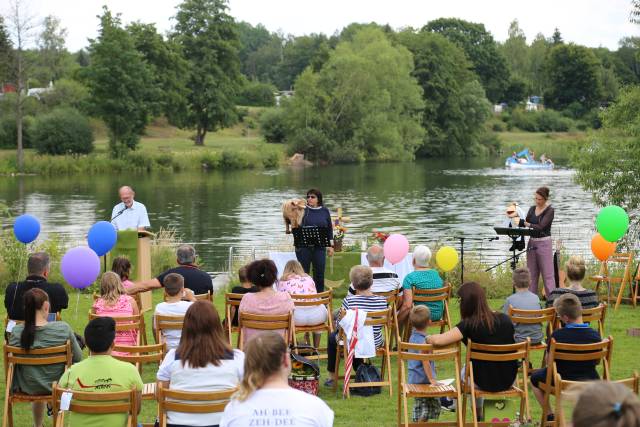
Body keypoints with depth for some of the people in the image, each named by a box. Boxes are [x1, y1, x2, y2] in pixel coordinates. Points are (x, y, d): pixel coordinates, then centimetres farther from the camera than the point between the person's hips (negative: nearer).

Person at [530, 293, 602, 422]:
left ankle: (550, 416, 25)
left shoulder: (557, 335, -22)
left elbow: (549, 363, -14)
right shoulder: (595, 335, -13)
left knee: (535, 377, 26)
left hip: (563, 383, -3)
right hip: (590, 382, 3)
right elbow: (596, 361, 1)